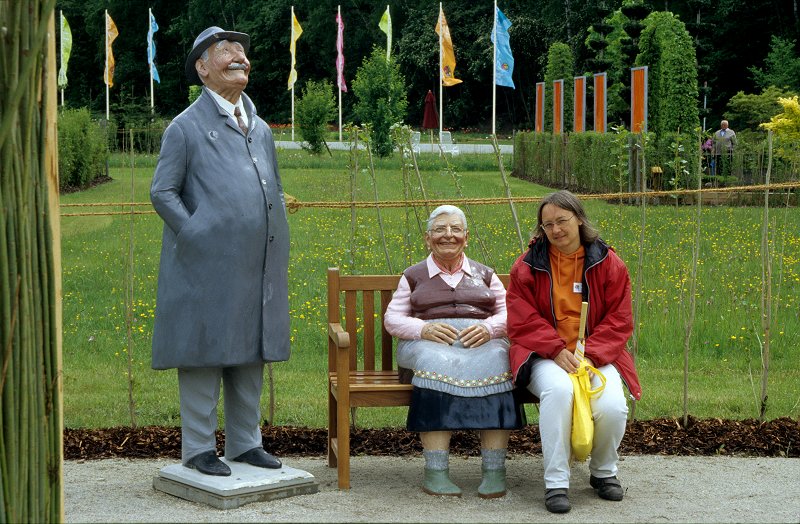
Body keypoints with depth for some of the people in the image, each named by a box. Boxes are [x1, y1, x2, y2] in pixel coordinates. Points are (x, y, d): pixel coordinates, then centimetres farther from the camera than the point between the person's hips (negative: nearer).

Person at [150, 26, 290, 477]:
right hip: (208, 266, -6)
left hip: (259, 268, 6)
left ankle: (246, 443, 21)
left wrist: (279, 246, 13)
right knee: (205, 353, -1)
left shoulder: (261, 129, 18)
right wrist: (196, 236, -12)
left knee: (251, 355, 10)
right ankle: (199, 449, 8)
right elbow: (162, 193, -3)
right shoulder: (186, 127, -1)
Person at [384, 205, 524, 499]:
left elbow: (509, 312, 12)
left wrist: (488, 328, -11)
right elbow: (392, 319, 10)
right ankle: (435, 471, -40)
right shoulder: (414, 276, 20)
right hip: (428, 342, -1)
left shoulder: (484, 274, 24)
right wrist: (423, 329, -12)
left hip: (482, 341, 1)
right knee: (438, 363, -38)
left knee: (494, 363, -35)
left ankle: (494, 469, -35)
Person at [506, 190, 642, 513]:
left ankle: (603, 472, 6)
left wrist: (590, 354, -14)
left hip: (596, 356, 1)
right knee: (558, 389, -36)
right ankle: (555, 483, -25)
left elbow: (619, 320, 2)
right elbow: (522, 320, -2)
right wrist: (557, 351, -17)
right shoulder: (528, 265, 3)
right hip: (545, 356, -1)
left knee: (612, 406, -27)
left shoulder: (607, 263, 5)